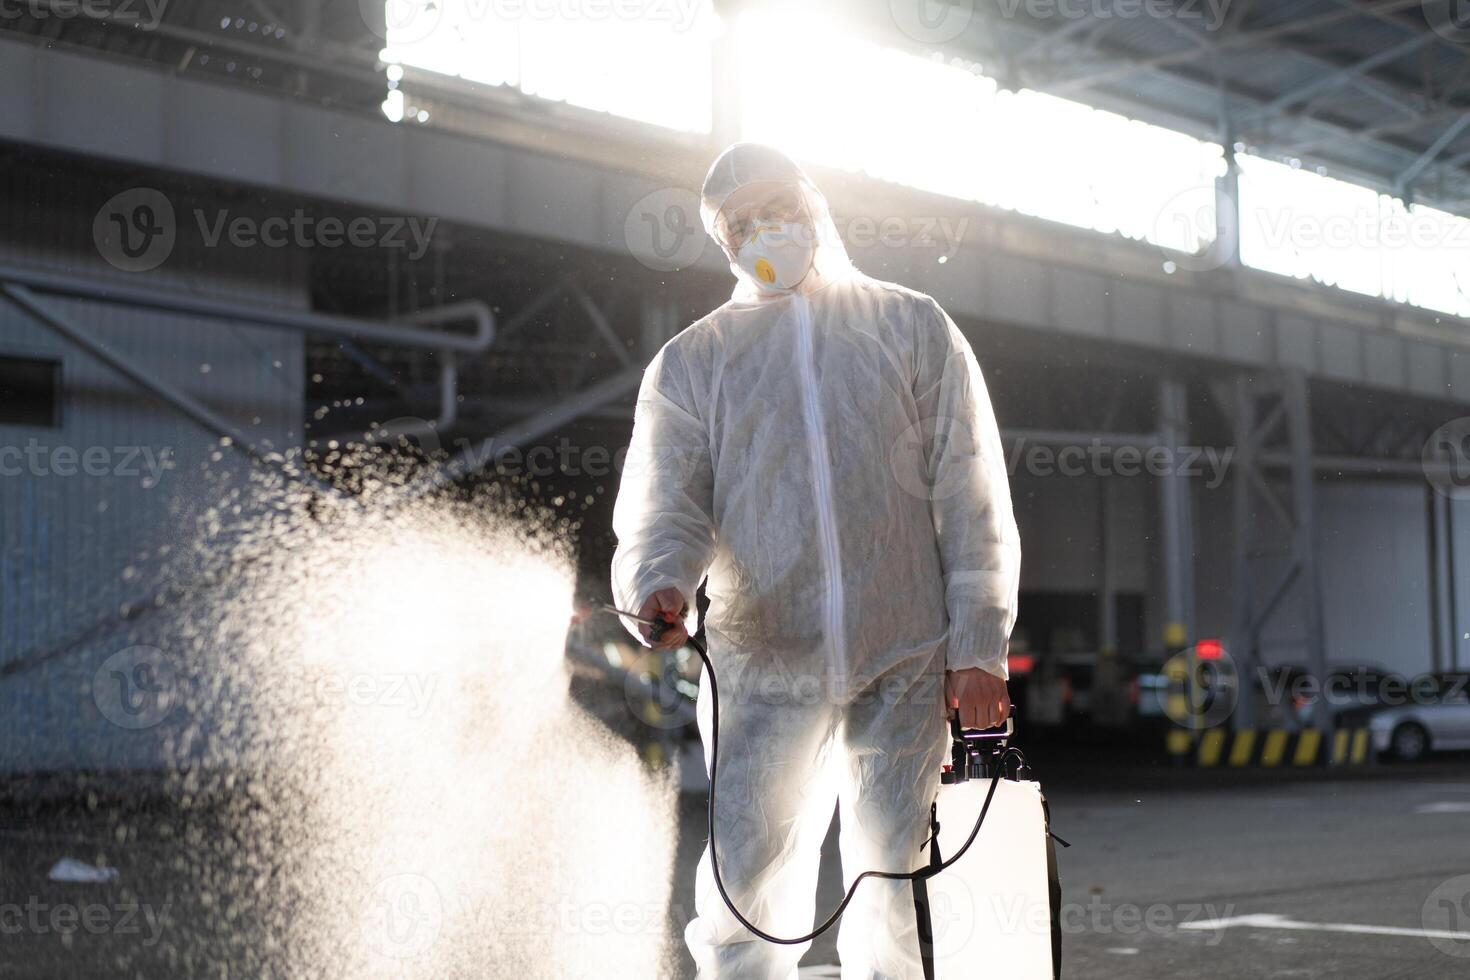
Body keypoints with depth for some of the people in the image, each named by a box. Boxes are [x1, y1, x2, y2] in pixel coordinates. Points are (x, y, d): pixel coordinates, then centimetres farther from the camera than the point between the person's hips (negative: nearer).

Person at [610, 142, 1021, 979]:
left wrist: (978, 645, -2)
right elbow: (666, 503, 1)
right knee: (747, 885, -2)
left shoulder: (913, 328, 13)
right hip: (763, 666, 1)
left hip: (907, 663, 0)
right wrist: (659, 585, -22)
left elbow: (972, 497, 7)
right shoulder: (690, 363, 14)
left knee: (898, 882, 0)